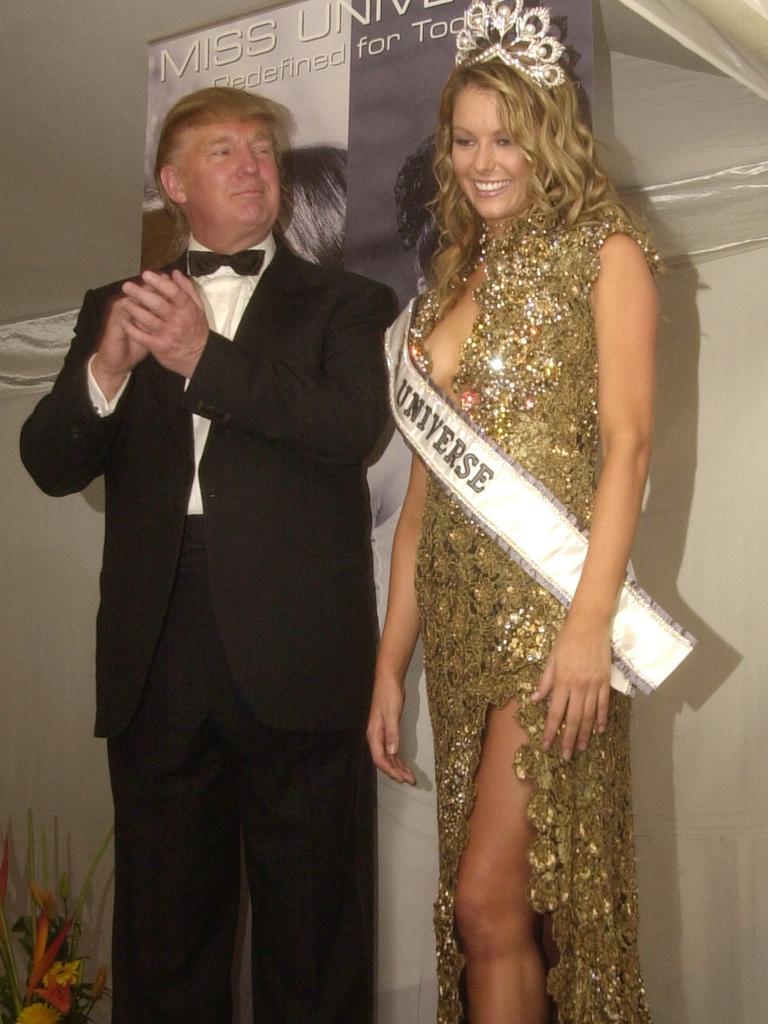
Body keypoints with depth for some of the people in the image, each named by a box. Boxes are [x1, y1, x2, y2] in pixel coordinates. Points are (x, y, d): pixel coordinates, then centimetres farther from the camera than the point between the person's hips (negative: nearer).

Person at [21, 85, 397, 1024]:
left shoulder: (344, 304, 10)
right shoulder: (116, 306, 16)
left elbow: (351, 426, -9)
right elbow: (50, 464, 6)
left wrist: (205, 356, -17)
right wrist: (107, 368, -13)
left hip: (294, 662, -2)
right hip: (156, 659, 2)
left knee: (310, 935, 5)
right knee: (162, 929, 11)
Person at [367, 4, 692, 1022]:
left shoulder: (603, 250, 3)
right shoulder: (454, 279, 19)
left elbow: (628, 441, -7)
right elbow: (427, 479, 14)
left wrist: (591, 621, -18)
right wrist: (391, 662, 11)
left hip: (546, 597, -6)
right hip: (458, 608, 6)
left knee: (488, 901, -9)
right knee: (483, 906, 8)